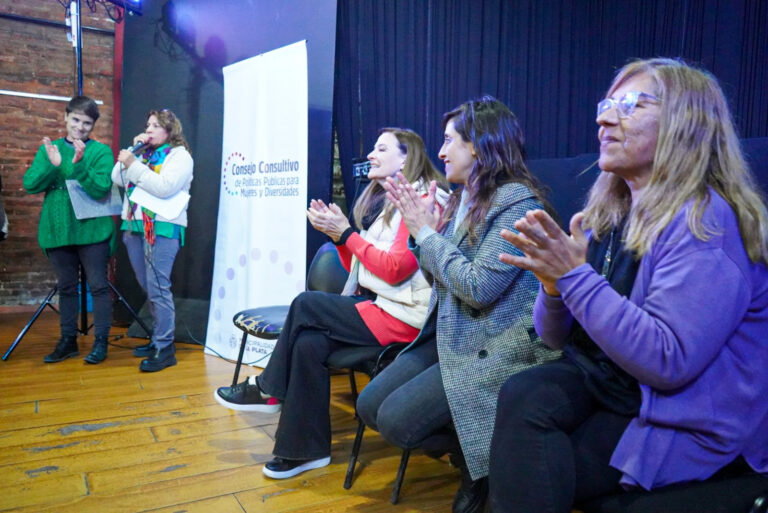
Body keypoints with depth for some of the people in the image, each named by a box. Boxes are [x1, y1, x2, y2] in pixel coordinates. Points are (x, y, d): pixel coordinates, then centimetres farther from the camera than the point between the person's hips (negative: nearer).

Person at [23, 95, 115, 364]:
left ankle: (101, 340, 9)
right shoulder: (48, 148, 10)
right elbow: (30, 184, -1)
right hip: (57, 230, 4)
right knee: (66, 287, 12)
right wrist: (52, 165, -17)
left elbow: (101, 188, -13)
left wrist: (79, 164, -26)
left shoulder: (101, 151, -1)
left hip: (91, 230, -4)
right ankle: (68, 340, 23)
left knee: (98, 285, 0)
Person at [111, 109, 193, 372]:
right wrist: (133, 150, 4)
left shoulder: (180, 155, -1)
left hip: (161, 228, -7)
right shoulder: (144, 154, 21)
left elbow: (164, 187, -17)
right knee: (148, 288, 12)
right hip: (135, 226, 8)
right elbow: (118, 179, 10)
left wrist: (133, 165, -16)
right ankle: (158, 339, 22)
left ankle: (164, 348, -4)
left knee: (157, 288, -10)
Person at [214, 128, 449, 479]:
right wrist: (335, 231, 0)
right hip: (374, 304, 7)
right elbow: (357, 268, 14)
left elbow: (395, 269, -17)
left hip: (402, 316, -7)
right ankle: (306, 448, -3)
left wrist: (346, 233, -12)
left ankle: (267, 390, 7)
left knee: (305, 304, -15)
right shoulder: (381, 200, 17)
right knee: (309, 342, -15)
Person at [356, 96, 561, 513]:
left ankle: (481, 464, 11)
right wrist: (421, 228, -1)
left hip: (497, 347, -8)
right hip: (450, 335, 9)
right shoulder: (462, 199, 11)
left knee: (396, 419, -16)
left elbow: (478, 287, -23)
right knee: (370, 405, 0)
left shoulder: (517, 201, -15)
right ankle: (465, 450, 17)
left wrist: (427, 232, -13)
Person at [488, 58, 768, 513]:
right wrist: (554, 285, -16)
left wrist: (575, 275, -28)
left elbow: (667, 363, -26)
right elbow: (558, 338, 6)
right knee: (521, 397, -22)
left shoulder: (704, 223, -18)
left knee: (528, 470, -19)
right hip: (604, 378, 6)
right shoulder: (606, 213, 3)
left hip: (688, 421, -6)